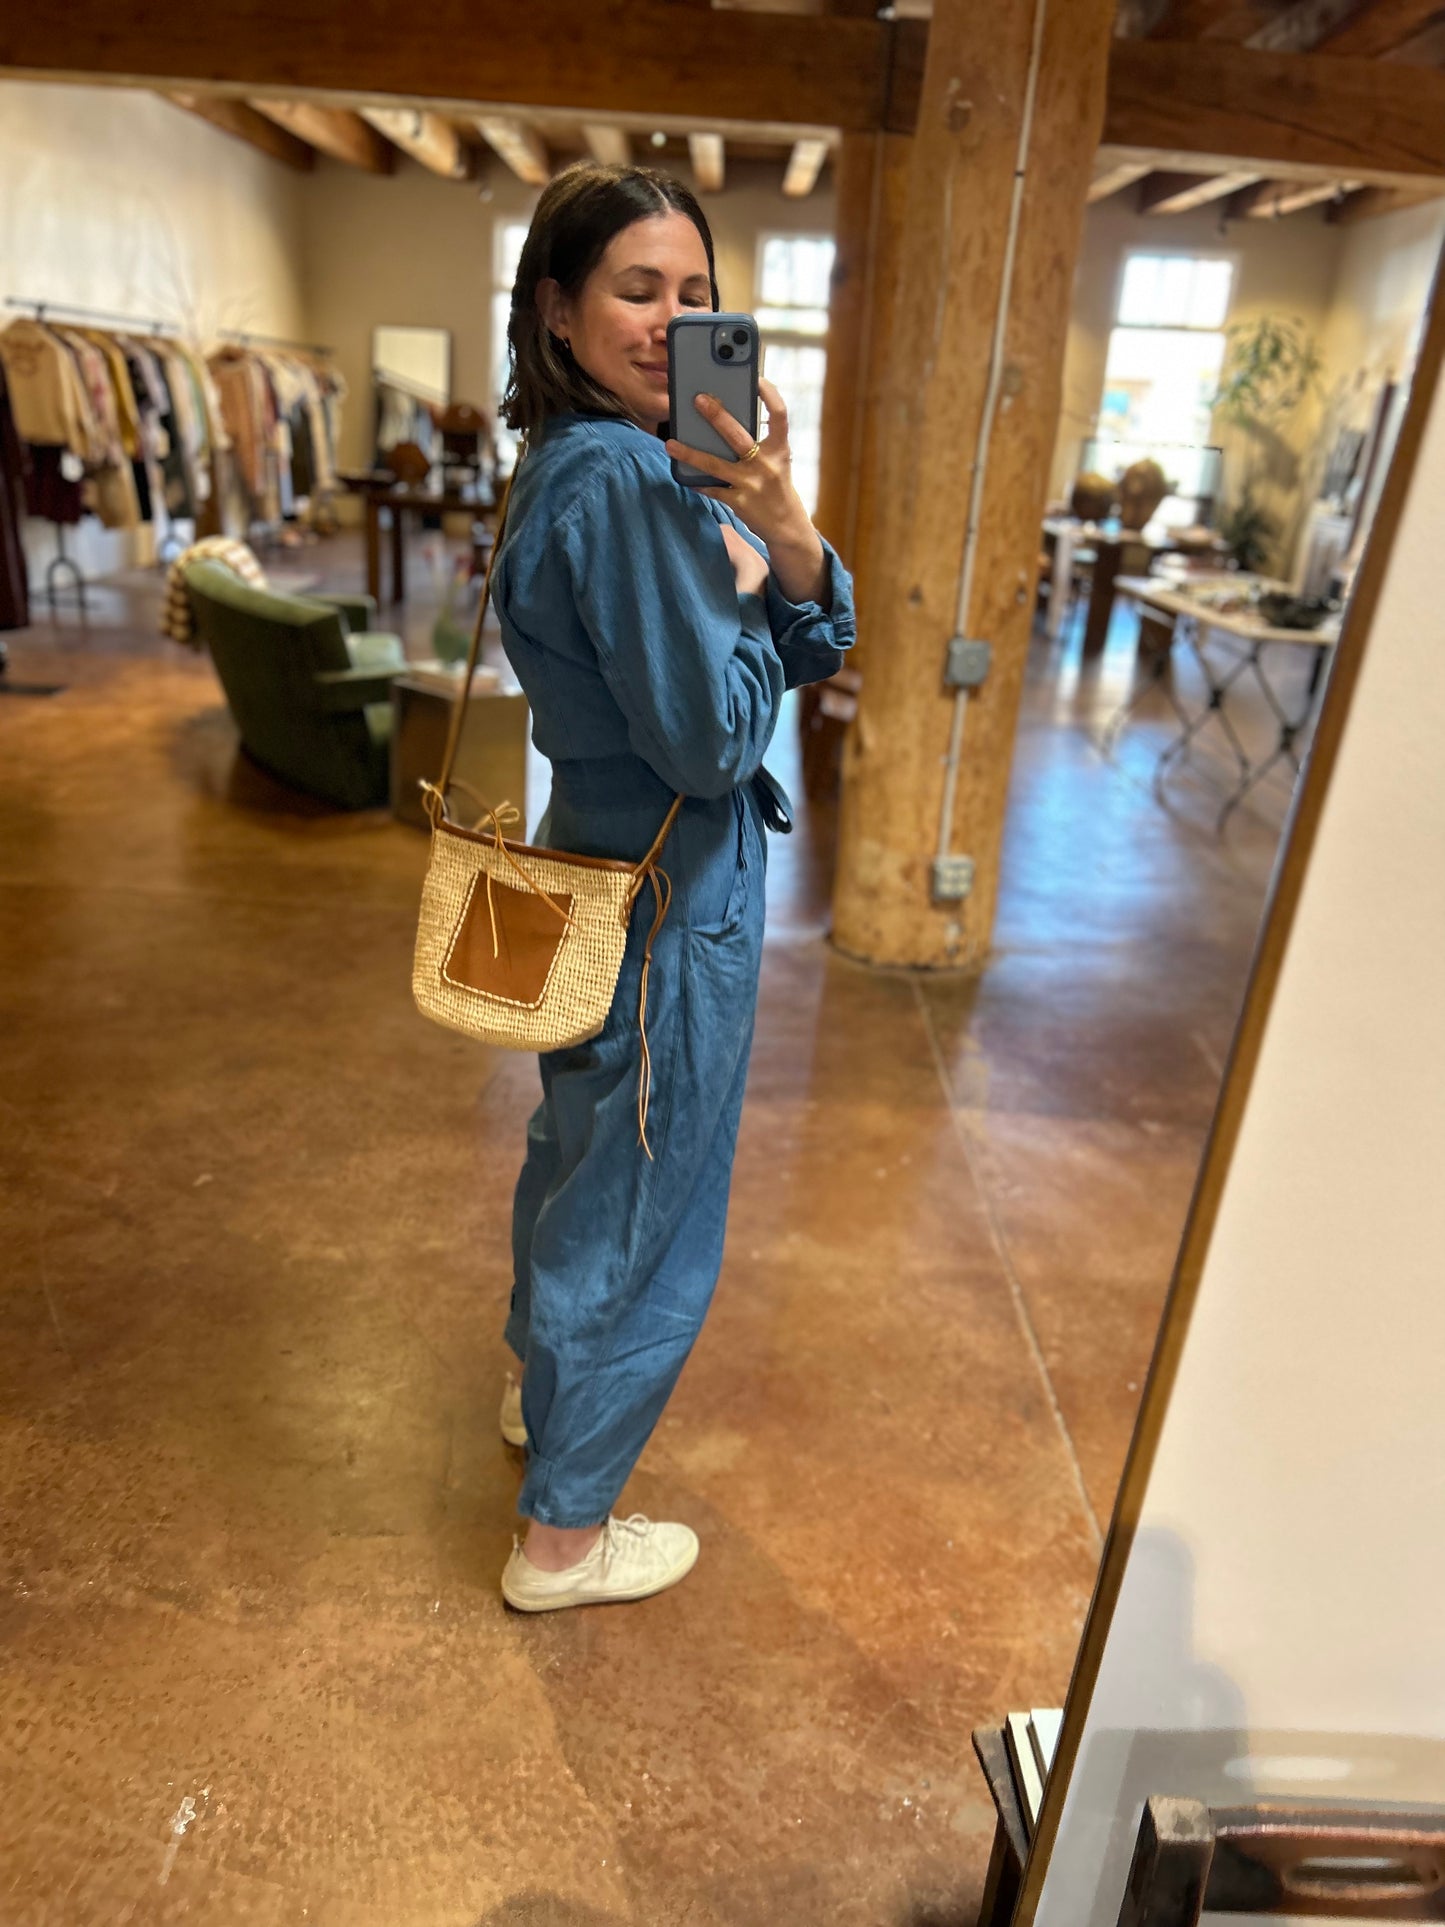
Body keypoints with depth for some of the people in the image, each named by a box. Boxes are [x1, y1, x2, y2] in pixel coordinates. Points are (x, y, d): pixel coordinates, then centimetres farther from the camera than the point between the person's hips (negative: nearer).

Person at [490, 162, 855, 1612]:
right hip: (668, 905, -10)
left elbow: (808, 653, 6)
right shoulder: (621, 483, -22)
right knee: (642, 1217, 7)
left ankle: (542, 1385, 54)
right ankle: (563, 1536, 29)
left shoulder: (583, 460, 9)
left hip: (599, 874, 10)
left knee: (578, 1154, 27)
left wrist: (795, 550, -13)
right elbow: (713, 734, -25)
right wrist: (743, 571, -12)